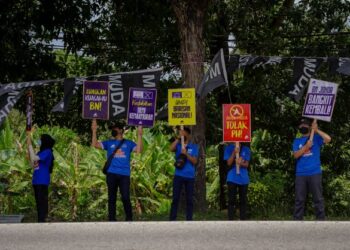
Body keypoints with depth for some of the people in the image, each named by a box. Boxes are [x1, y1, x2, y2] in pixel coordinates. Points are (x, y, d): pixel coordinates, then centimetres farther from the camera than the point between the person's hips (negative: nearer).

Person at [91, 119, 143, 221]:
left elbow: (139, 150, -4)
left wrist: (139, 135, -7)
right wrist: (94, 131, -4)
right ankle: (112, 219, 9)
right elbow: (95, 144, 2)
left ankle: (129, 219, 4)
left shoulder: (129, 143, 12)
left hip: (124, 175, -2)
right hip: (111, 174, 2)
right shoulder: (109, 143, 13)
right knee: (112, 198, 4)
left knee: (125, 197, -8)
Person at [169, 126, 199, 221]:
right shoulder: (178, 145, 6)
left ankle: (189, 220, 6)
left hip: (190, 176, 0)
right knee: (175, 198, -3)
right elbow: (171, 149, -16)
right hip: (178, 175, 0)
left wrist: (186, 154, -16)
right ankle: (172, 220, -3)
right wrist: (178, 138, -14)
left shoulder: (194, 147, 6)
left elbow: (194, 161, -3)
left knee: (189, 199, 3)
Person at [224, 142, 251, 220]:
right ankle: (230, 220, -2)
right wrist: (234, 152, -19)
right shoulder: (229, 148, 2)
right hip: (232, 178, -1)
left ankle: (243, 219, 8)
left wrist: (241, 163, -23)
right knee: (232, 201, -3)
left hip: (243, 179, 1)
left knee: (243, 201, 4)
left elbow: (246, 164, 0)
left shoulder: (246, 149, 5)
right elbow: (229, 163, -5)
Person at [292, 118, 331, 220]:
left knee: (318, 198, -2)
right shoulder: (297, 141, 15)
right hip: (300, 174, 2)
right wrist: (306, 146, -12)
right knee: (299, 199, 2)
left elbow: (328, 139, -12)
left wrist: (316, 129, -13)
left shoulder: (316, 138, 7)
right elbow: (296, 155, 0)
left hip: (315, 173, -2)